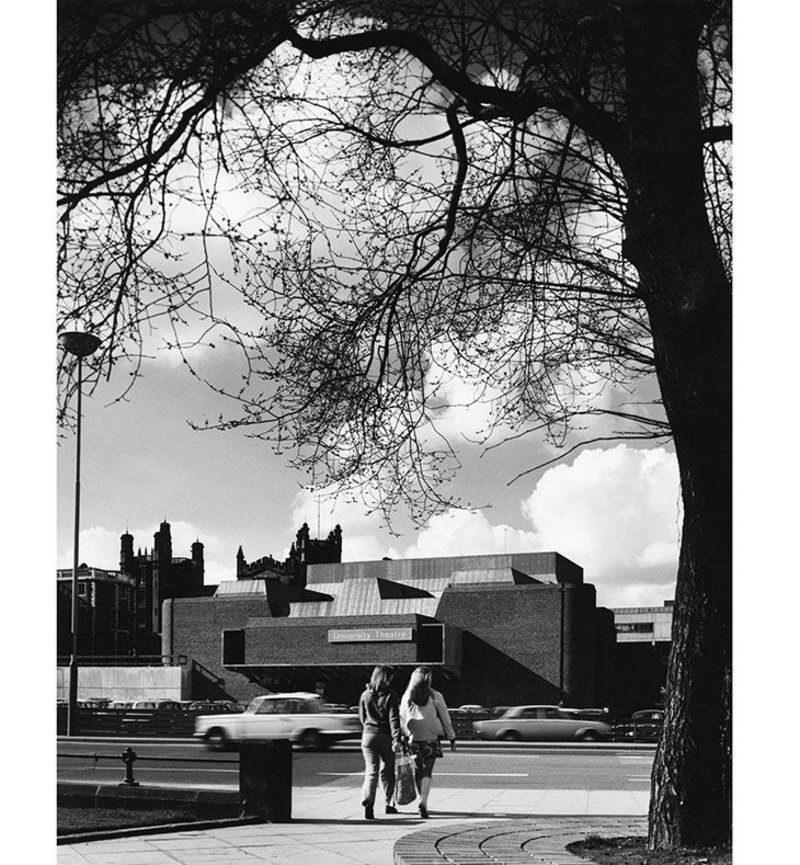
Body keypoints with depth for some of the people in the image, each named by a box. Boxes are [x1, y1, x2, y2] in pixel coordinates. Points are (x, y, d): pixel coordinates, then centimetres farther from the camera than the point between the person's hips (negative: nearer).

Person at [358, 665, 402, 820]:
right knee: (387, 770, 16)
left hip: (368, 735, 2)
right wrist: (396, 739, -16)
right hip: (386, 737, -2)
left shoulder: (366, 695, 2)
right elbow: (394, 719, -13)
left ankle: (368, 802, -22)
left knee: (371, 771, -1)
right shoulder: (391, 695, -7)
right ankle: (390, 804, 24)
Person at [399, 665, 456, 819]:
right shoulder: (435, 697, -5)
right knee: (427, 772, -2)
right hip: (431, 739, -3)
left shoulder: (406, 697, 3)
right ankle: (423, 801, -18)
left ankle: (422, 800, 20)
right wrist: (452, 738, 8)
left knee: (418, 771, 14)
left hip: (413, 739, 3)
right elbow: (445, 719, 0)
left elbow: (402, 720, 7)